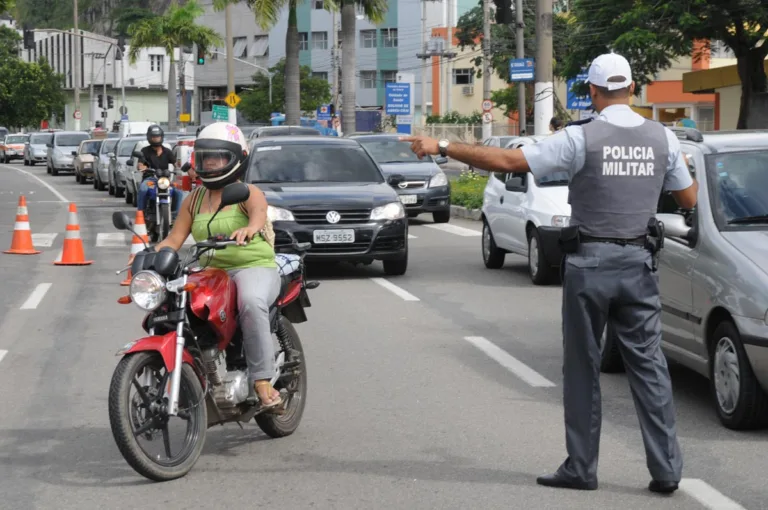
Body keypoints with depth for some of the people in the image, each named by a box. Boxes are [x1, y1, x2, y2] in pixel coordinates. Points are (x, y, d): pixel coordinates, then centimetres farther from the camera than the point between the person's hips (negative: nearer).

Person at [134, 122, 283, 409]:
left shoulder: (247, 192, -1)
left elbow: (259, 213, -25)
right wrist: (150, 255, -9)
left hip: (254, 267, -6)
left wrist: (249, 228, -49)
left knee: (251, 303, -38)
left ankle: (262, 381, -35)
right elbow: (174, 239, 11)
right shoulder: (194, 200, 17)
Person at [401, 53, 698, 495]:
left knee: (583, 368, 7)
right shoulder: (664, 139, 1)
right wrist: (689, 171, 32)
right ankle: (667, 468, 3)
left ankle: (582, 467, 11)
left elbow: (507, 161, -14)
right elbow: (689, 201, 11)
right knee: (649, 364, 6)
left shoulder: (581, 138, -11)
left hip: (590, 263, -3)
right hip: (639, 263, 3)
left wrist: (442, 148, -8)